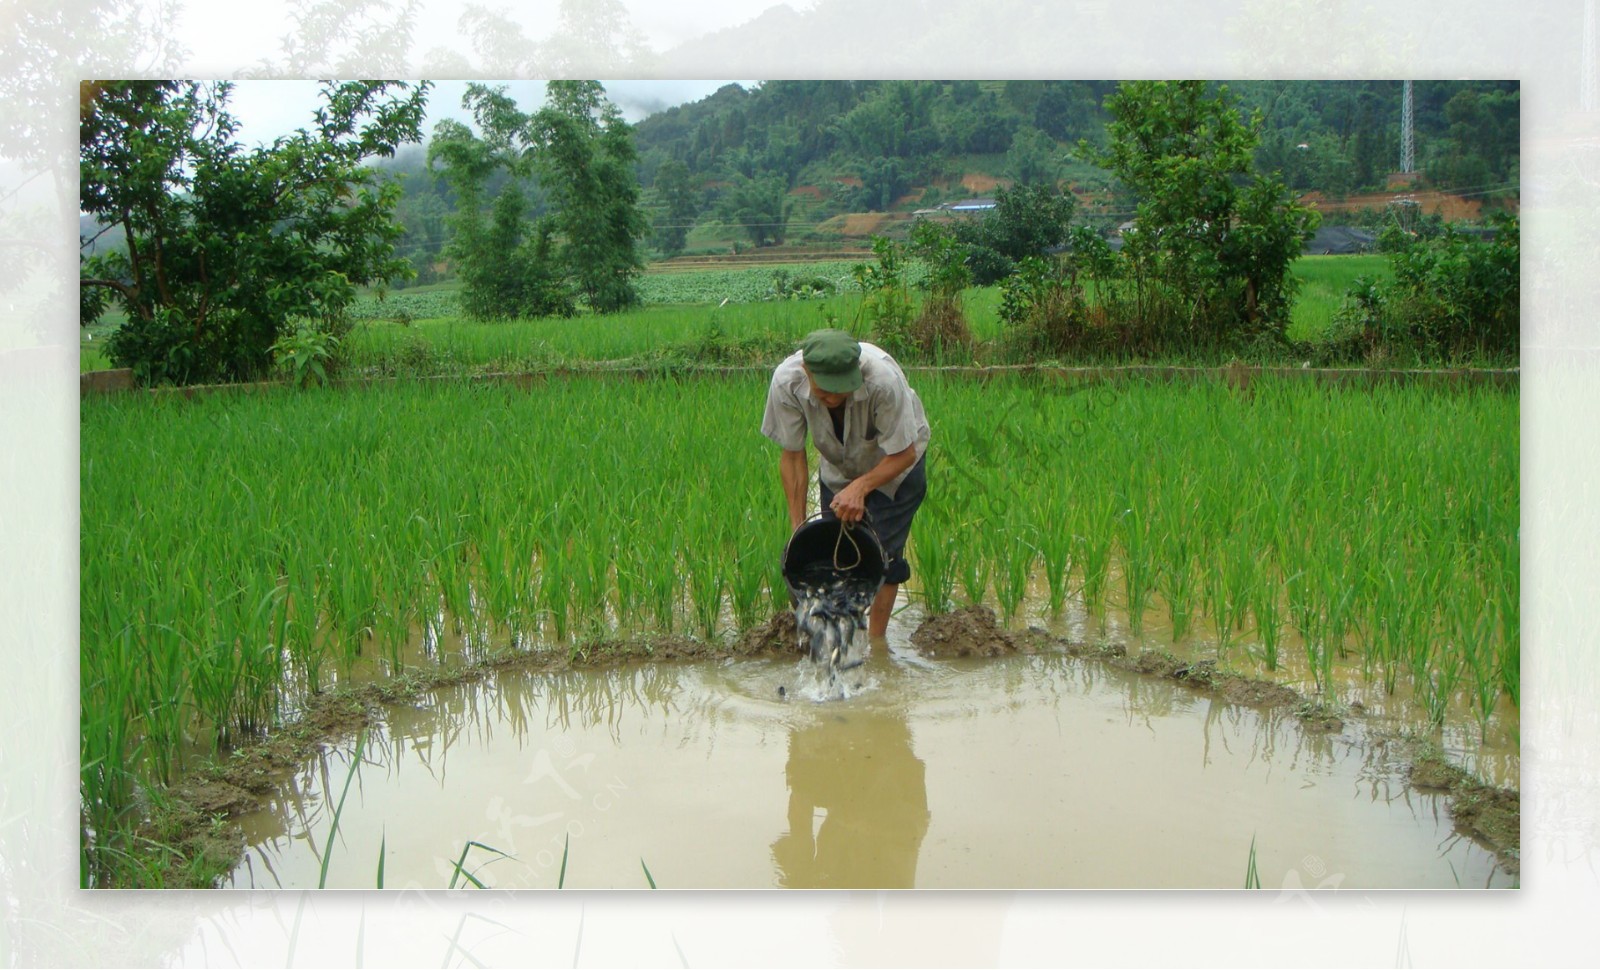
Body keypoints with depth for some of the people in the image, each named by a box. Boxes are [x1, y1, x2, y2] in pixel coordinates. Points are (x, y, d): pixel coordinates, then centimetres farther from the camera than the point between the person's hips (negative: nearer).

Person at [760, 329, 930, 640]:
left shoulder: (883, 379, -41)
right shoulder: (786, 383, -33)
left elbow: (903, 453, -27)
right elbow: (792, 456, -19)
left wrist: (861, 487, -40)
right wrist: (797, 524, -20)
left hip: (895, 463, -3)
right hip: (838, 467, 3)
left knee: (884, 553, -9)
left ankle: (876, 640, 4)